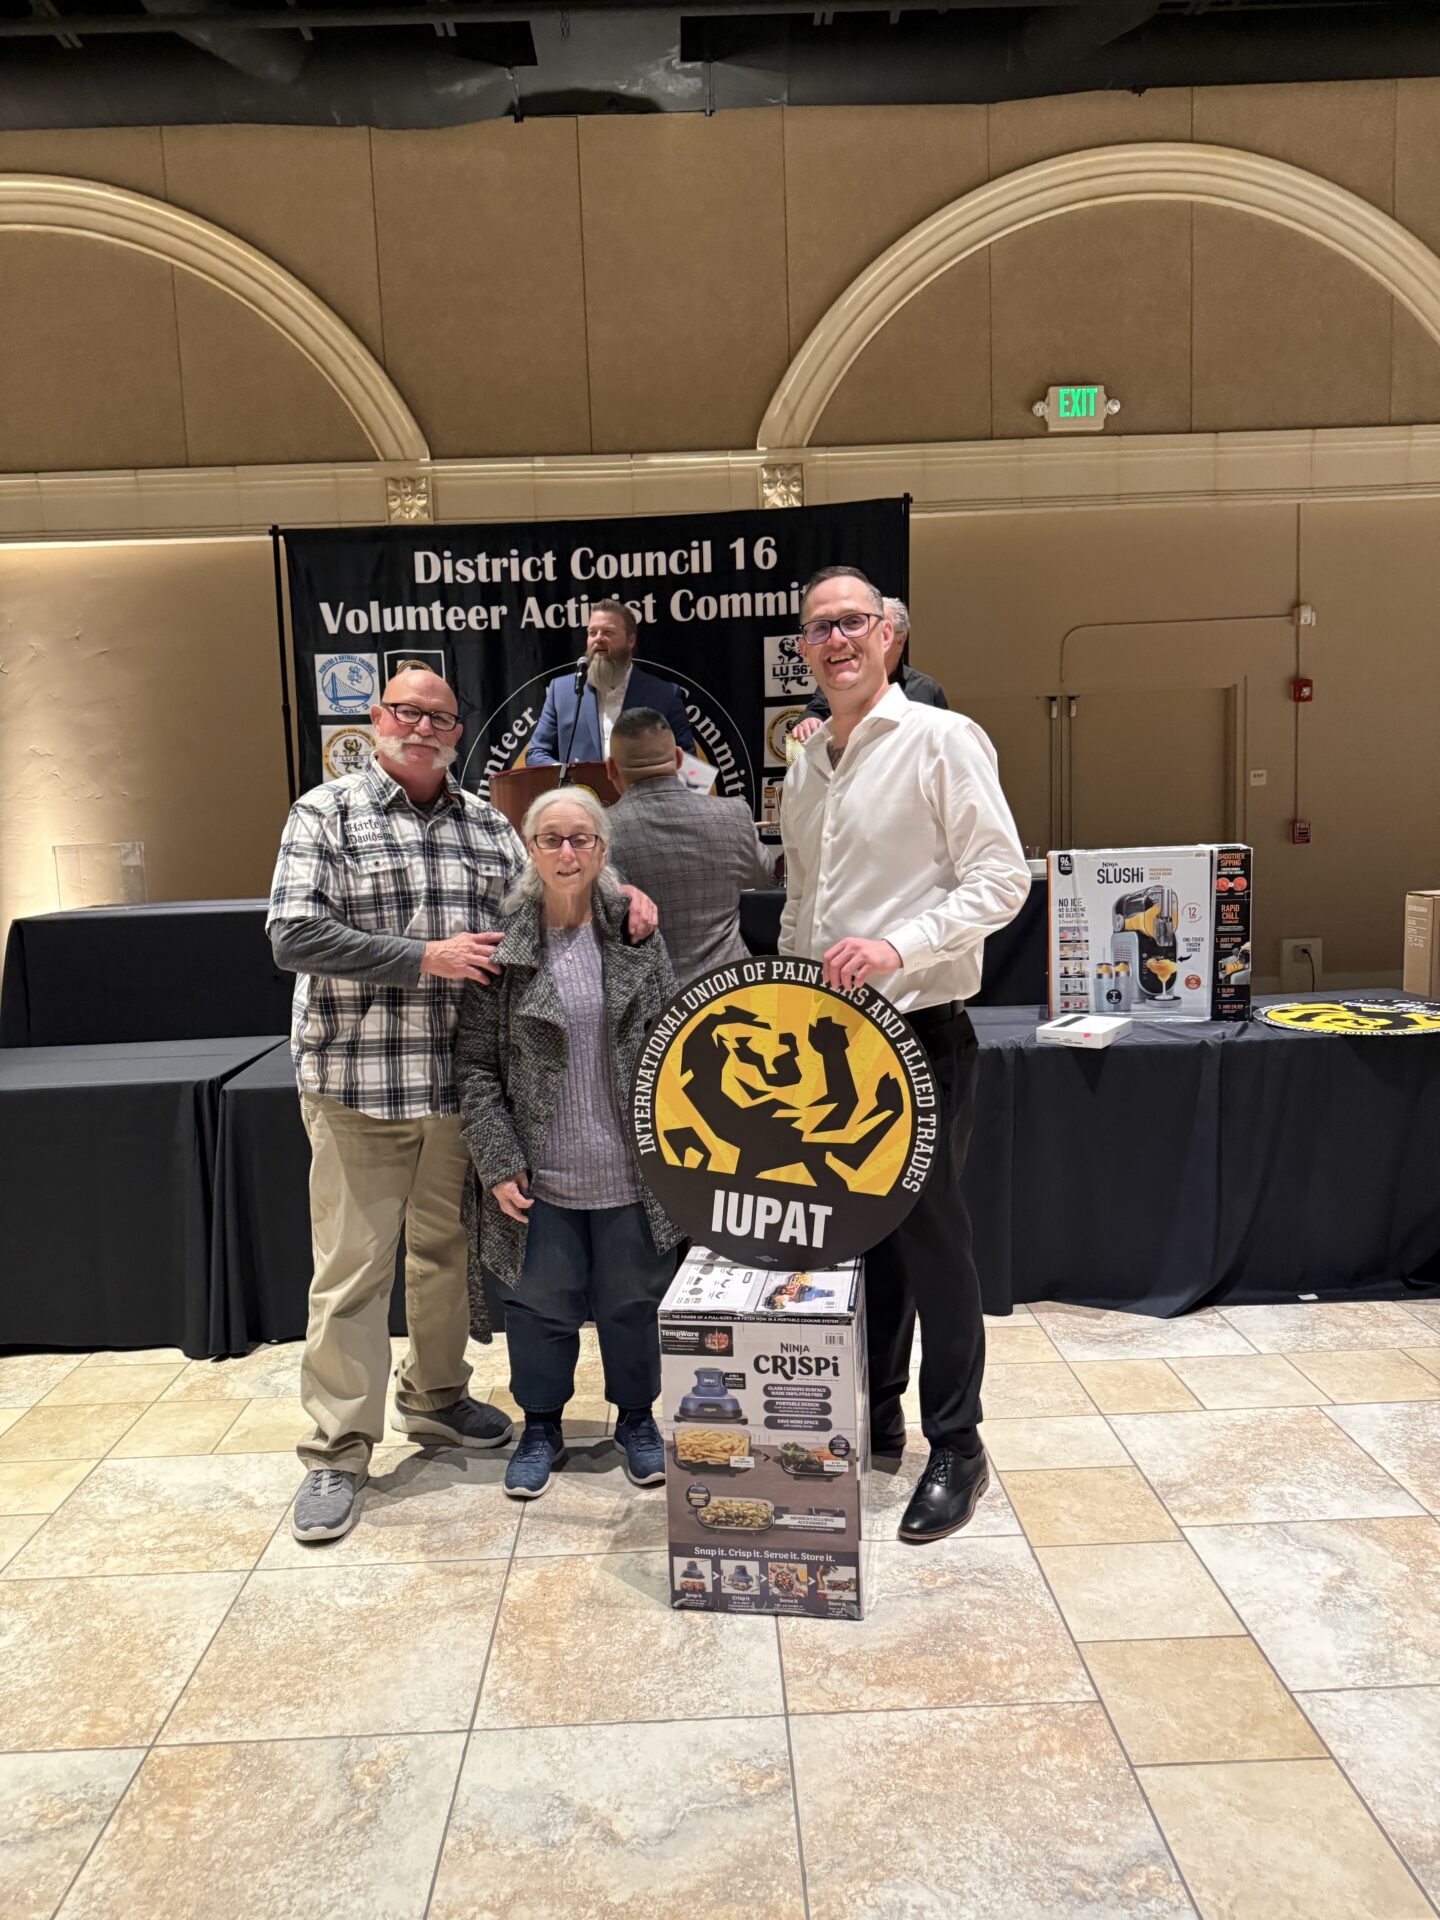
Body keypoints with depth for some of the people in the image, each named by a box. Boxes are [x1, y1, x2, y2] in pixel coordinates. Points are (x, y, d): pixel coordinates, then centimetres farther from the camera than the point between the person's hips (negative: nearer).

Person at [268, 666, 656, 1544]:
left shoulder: (488, 824, 11)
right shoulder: (326, 812, -1)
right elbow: (293, 935, -11)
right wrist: (425, 958, -16)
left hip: (461, 1080, 4)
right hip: (358, 1079, -4)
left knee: (448, 1249, 17)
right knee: (352, 1266, 1)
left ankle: (435, 1397, 36)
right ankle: (338, 1450, 14)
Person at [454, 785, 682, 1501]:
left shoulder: (638, 937, 0)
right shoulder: (501, 944, -5)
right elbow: (474, 1062, -4)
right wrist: (498, 1161, -10)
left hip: (628, 1170, 1)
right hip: (540, 1174, -1)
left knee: (630, 1301, 15)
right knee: (541, 1303, 12)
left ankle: (637, 1417, 37)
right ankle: (541, 1426, 34)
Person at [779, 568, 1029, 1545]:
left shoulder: (942, 739, -9)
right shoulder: (806, 765, 13)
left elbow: (1002, 879, -14)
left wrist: (898, 947, -24)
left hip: (919, 1027, -7)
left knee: (930, 1232, 0)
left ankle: (956, 1447, 17)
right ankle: (873, 1411, 33)